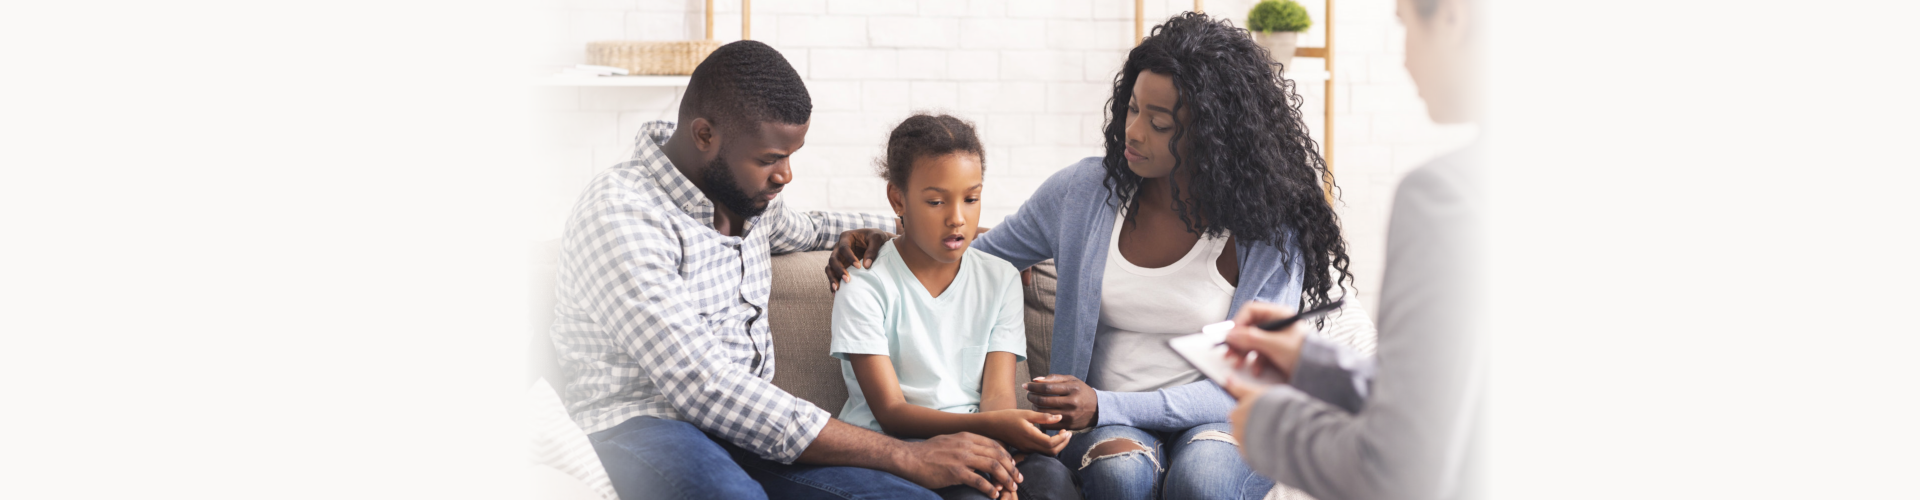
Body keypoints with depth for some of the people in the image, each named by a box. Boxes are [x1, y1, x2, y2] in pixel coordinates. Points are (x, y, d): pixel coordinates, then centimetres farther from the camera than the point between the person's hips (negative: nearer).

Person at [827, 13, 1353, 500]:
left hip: (1219, 420, -2)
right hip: (1105, 423, 2)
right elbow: (982, 254, 18)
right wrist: (888, 241, -3)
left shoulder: (1269, 231, -7)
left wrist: (1106, 405, -21)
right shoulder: (1083, 191, 2)